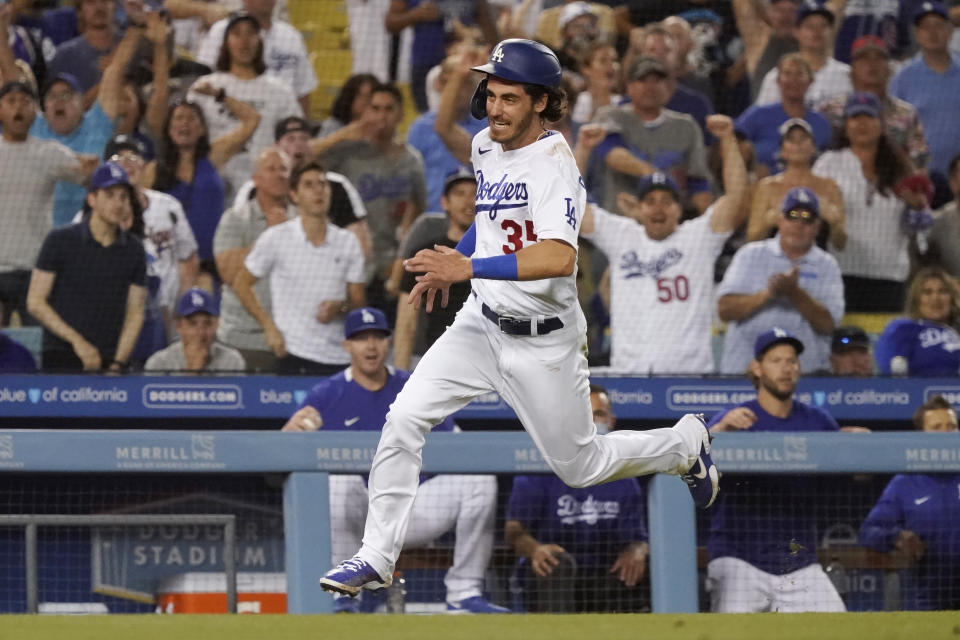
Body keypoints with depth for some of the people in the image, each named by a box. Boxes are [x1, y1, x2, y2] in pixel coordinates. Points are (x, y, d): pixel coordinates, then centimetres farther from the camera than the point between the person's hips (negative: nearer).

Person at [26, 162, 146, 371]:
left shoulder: (133, 250, 10)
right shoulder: (60, 240, 2)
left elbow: (135, 314, 10)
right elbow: (35, 302, 0)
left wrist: (118, 362, -3)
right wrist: (76, 340, -9)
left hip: (110, 361, 3)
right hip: (62, 359, -3)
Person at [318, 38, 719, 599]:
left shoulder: (554, 164, -23)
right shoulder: (485, 147, 3)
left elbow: (558, 258, -37)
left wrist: (469, 267, -42)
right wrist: (448, 268, 15)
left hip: (543, 342, -6)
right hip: (483, 323, 6)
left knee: (579, 468, 9)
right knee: (404, 418, -12)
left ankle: (684, 445, 36)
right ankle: (377, 559, -6)